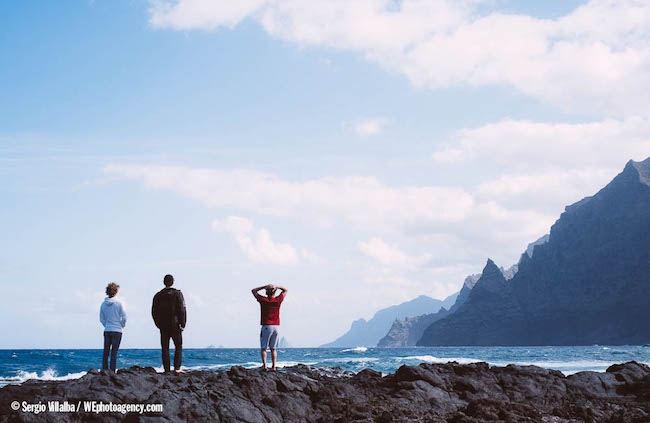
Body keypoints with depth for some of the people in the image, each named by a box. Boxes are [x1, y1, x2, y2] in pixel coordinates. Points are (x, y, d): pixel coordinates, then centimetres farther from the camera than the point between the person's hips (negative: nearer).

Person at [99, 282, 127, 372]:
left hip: (107, 331, 3)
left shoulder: (103, 304, 2)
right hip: (117, 331, -3)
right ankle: (112, 372, -5)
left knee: (106, 352, 9)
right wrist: (122, 326, 6)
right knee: (114, 353, -1)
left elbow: (101, 319, 6)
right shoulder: (119, 303, -9)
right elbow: (124, 317, -9)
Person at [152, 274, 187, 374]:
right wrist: (182, 324, -5)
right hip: (175, 325, -3)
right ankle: (177, 368, -7)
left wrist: (158, 324, 14)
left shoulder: (158, 296, 6)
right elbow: (182, 310, -10)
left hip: (163, 327, 3)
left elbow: (154, 312, 7)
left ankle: (167, 370, 2)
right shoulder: (177, 294, -4)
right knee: (178, 347, 5)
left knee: (165, 348, 6)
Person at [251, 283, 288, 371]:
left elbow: (253, 290, 10)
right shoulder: (278, 300, 1)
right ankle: (274, 366, 1)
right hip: (276, 327, 3)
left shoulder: (263, 300, -5)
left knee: (263, 348, 4)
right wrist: (276, 287, 2)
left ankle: (264, 364, -11)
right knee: (273, 348, 9)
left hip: (266, 327, -3)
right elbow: (285, 290, 19)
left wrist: (264, 286, 3)